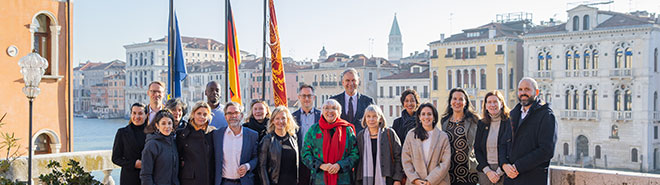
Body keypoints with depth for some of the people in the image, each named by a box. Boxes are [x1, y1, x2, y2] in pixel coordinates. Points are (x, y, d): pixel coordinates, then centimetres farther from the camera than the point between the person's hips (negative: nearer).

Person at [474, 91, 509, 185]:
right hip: (484, 171, 3)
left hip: (503, 170, -3)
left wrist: (499, 172, -11)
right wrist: (488, 171, -5)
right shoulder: (481, 124, 8)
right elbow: (477, 149, 7)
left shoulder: (509, 122, -3)